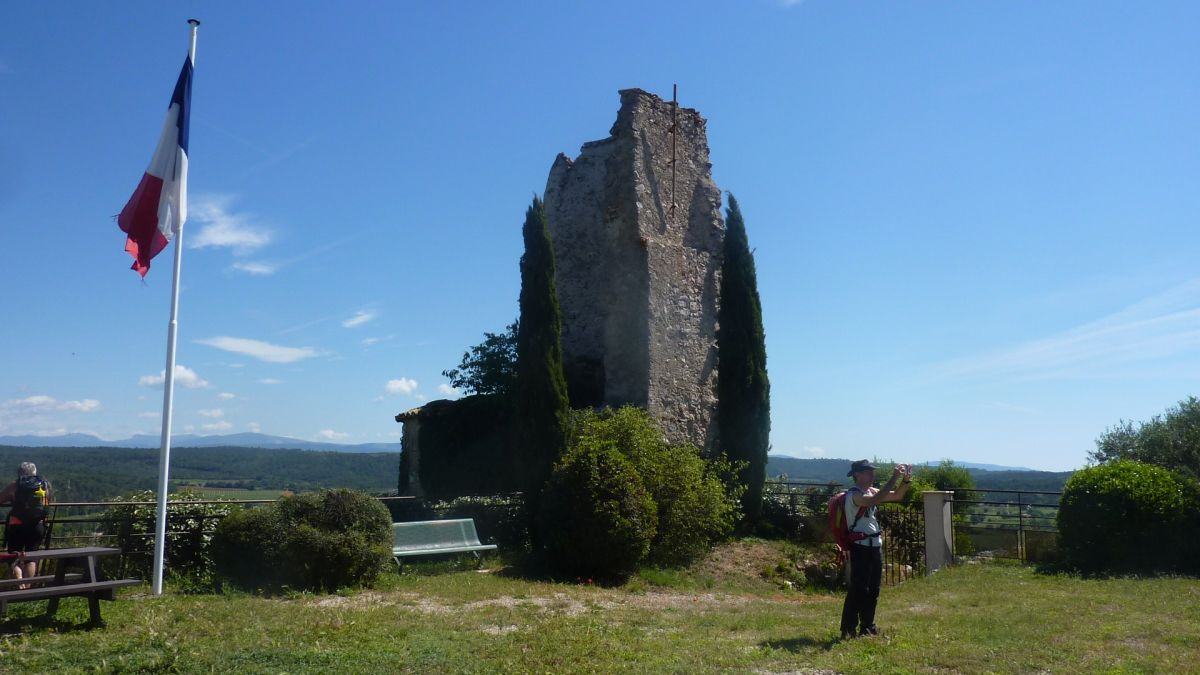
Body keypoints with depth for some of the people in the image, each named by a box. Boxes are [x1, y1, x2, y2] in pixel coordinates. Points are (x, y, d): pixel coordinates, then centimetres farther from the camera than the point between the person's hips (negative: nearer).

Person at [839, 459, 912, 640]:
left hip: (875, 546, 9)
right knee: (858, 589, -8)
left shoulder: (872, 491, 11)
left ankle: (867, 627, 24)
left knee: (873, 590, 13)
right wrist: (894, 478, -31)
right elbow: (876, 500, -33)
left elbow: (896, 496, 15)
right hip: (861, 547, -9)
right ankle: (848, 630, -3)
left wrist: (906, 480, -1)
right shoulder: (854, 495, -16)